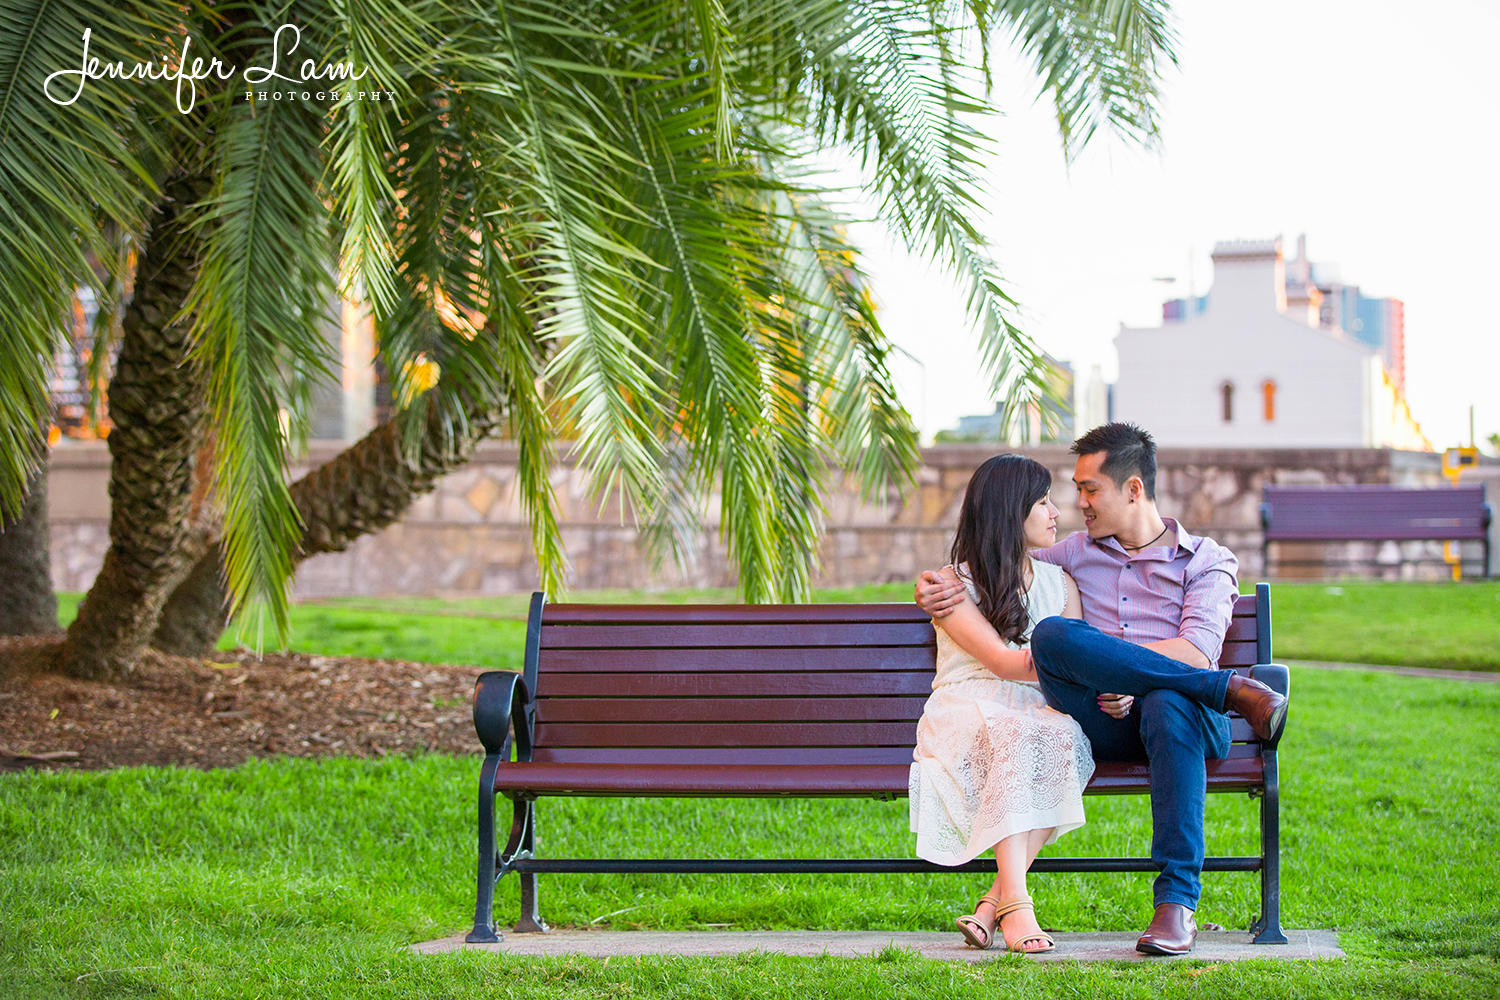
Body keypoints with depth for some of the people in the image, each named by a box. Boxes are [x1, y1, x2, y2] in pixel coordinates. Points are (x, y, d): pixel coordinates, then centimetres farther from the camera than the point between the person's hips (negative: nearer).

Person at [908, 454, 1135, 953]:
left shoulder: (1059, 583, 21)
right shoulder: (952, 585, 5)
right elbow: (1003, 662, -10)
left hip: (1043, 717, 3)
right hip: (967, 716, -3)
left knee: (1062, 734, -34)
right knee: (1016, 732, -38)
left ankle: (992, 905, -38)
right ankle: (1015, 905, -48)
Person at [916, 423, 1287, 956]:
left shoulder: (1207, 561, 12)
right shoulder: (1077, 552, 25)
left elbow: (1197, 652, -5)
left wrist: (1098, 658, -14)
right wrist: (942, 584, 9)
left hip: (1180, 715, -2)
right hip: (1103, 727, 3)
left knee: (1167, 704, -42)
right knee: (1051, 634, -29)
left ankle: (1177, 901, -42)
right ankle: (1231, 690, -27)